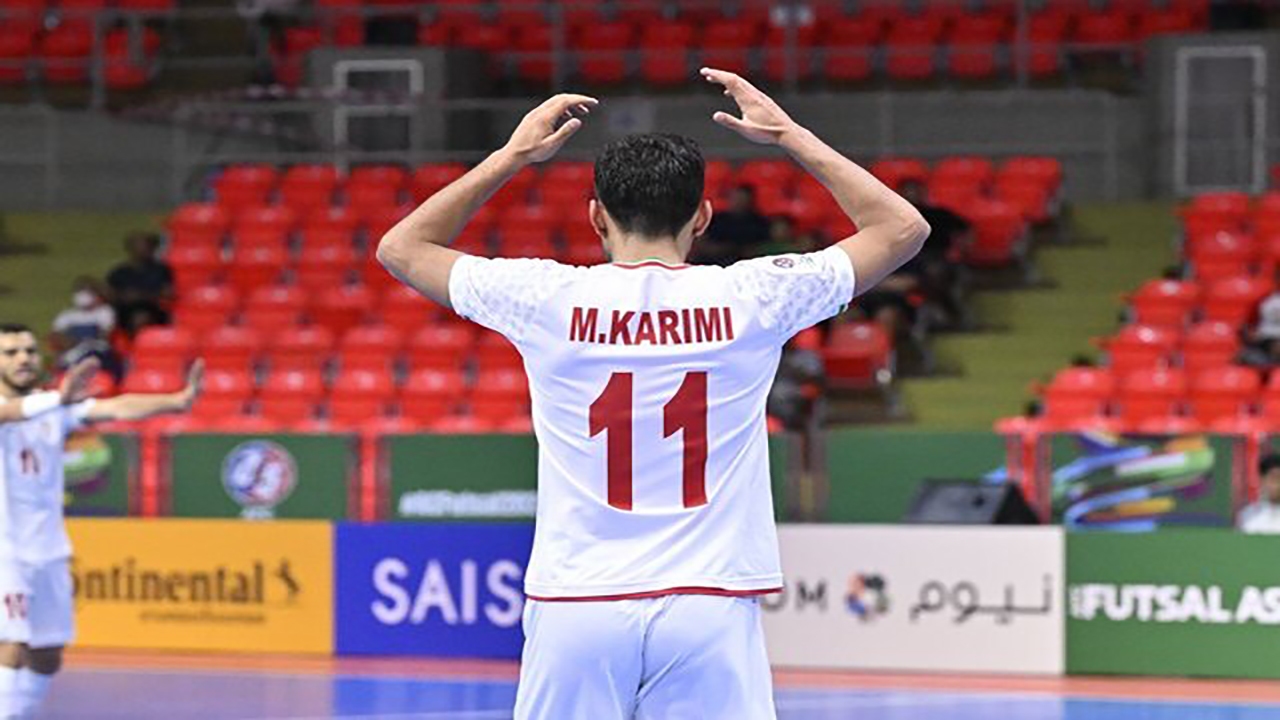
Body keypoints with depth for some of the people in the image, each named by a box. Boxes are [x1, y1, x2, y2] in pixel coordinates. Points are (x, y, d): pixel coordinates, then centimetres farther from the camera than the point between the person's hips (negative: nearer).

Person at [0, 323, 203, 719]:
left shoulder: (54, 408, 7)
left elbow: (116, 407, -8)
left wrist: (176, 401, -25)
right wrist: (58, 399, -54)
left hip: (48, 551, 6)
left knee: (47, 658, 10)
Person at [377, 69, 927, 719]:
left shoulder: (549, 299, -1)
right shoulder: (748, 299, -1)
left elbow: (401, 247, 17)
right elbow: (902, 228, 13)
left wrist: (513, 155, 20)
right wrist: (790, 137, 19)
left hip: (576, 607, 0)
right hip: (711, 605, 0)